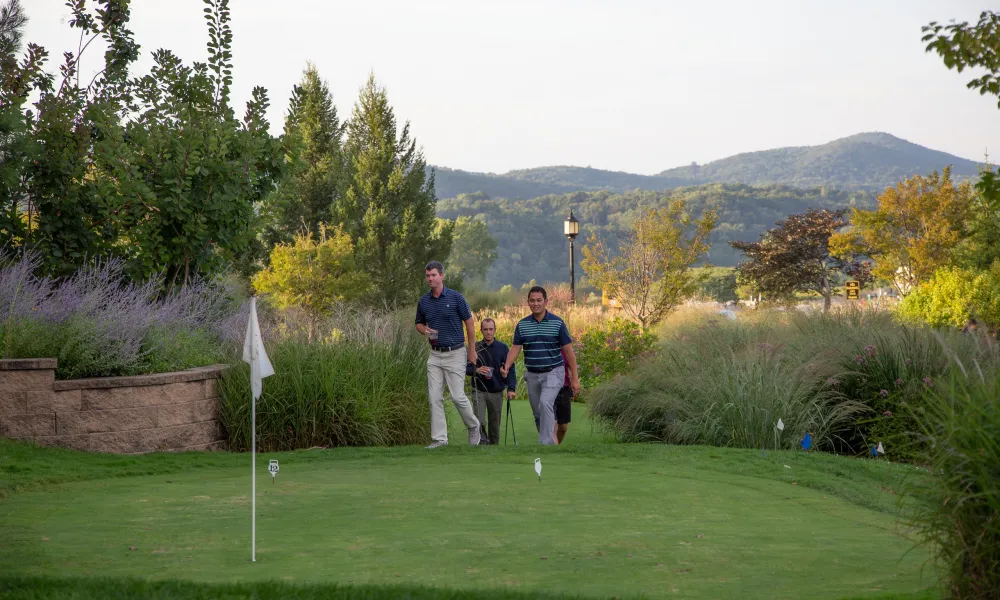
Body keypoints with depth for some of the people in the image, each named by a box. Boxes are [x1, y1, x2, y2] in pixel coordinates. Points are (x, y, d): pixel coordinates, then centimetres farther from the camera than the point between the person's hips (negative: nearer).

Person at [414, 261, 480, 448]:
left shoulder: (455, 297, -9)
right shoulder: (423, 301, 5)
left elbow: (470, 322, -2)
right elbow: (419, 324, 18)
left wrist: (472, 350, -3)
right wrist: (425, 330, -7)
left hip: (455, 354, -5)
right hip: (435, 355, 5)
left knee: (458, 396, -6)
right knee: (435, 398, 0)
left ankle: (473, 426, 20)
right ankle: (439, 438, 6)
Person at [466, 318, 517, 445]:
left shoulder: (502, 348, -1)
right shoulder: (475, 348, 1)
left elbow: (510, 369, -3)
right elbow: (466, 368, 3)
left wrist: (511, 388, -16)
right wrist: (477, 370, -19)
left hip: (497, 392, 1)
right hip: (479, 391, -1)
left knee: (495, 424, 8)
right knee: (479, 421, -16)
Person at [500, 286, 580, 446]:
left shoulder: (557, 323, -7)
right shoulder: (522, 325, 2)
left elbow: (568, 351, -4)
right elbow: (515, 348, -2)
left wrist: (574, 378, -6)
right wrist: (506, 367, -22)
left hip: (553, 373, -5)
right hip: (532, 375, 5)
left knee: (545, 403, -27)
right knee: (538, 413, 12)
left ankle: (545, 443, -28)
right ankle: (550, 439, 29)